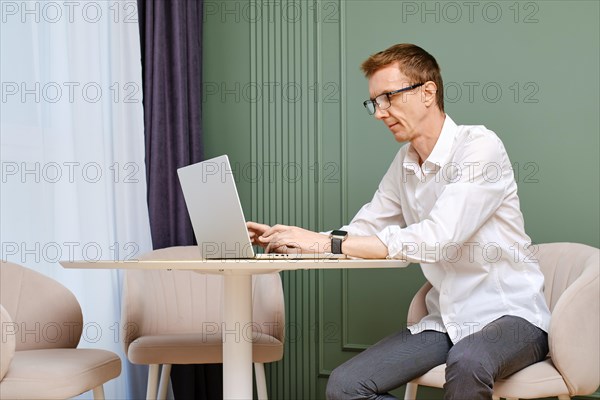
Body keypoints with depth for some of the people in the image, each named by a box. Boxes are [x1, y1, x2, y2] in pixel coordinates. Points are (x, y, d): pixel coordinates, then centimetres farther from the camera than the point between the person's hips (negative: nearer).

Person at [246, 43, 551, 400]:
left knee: (466, 363, -40)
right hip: (446, 322, 7)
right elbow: (361, 233, 12)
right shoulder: (404, 164, 10)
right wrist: (288, 240, -6)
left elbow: (436, 239, -25)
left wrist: (329, 243, -25)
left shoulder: (479, 147, -15)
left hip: (510, 316, -7)